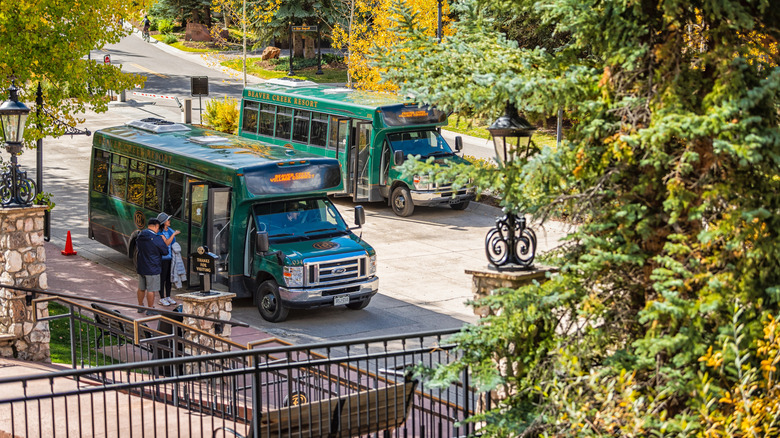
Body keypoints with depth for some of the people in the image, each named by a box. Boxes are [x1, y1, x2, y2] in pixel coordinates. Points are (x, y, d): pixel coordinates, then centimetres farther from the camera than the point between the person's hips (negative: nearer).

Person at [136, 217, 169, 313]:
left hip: (140, 267, 7)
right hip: (152, 269, -7)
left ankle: (140, 306, 30)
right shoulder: (156, 239, -19)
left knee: (141, 288, 19)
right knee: (151, 290, 1)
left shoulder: (139, 236, 3)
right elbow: (165, 251, -8)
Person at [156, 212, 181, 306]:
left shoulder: (170, 230, 9)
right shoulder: (159, 232, -14)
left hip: (170, 257, 7)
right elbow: (166, 243, -23)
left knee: (169, 278, 11)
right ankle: (162, 299, 6)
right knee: (162, 278, 0)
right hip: (163, 258, -7)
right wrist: (174, 234, -23)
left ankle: (168, 297, 20)